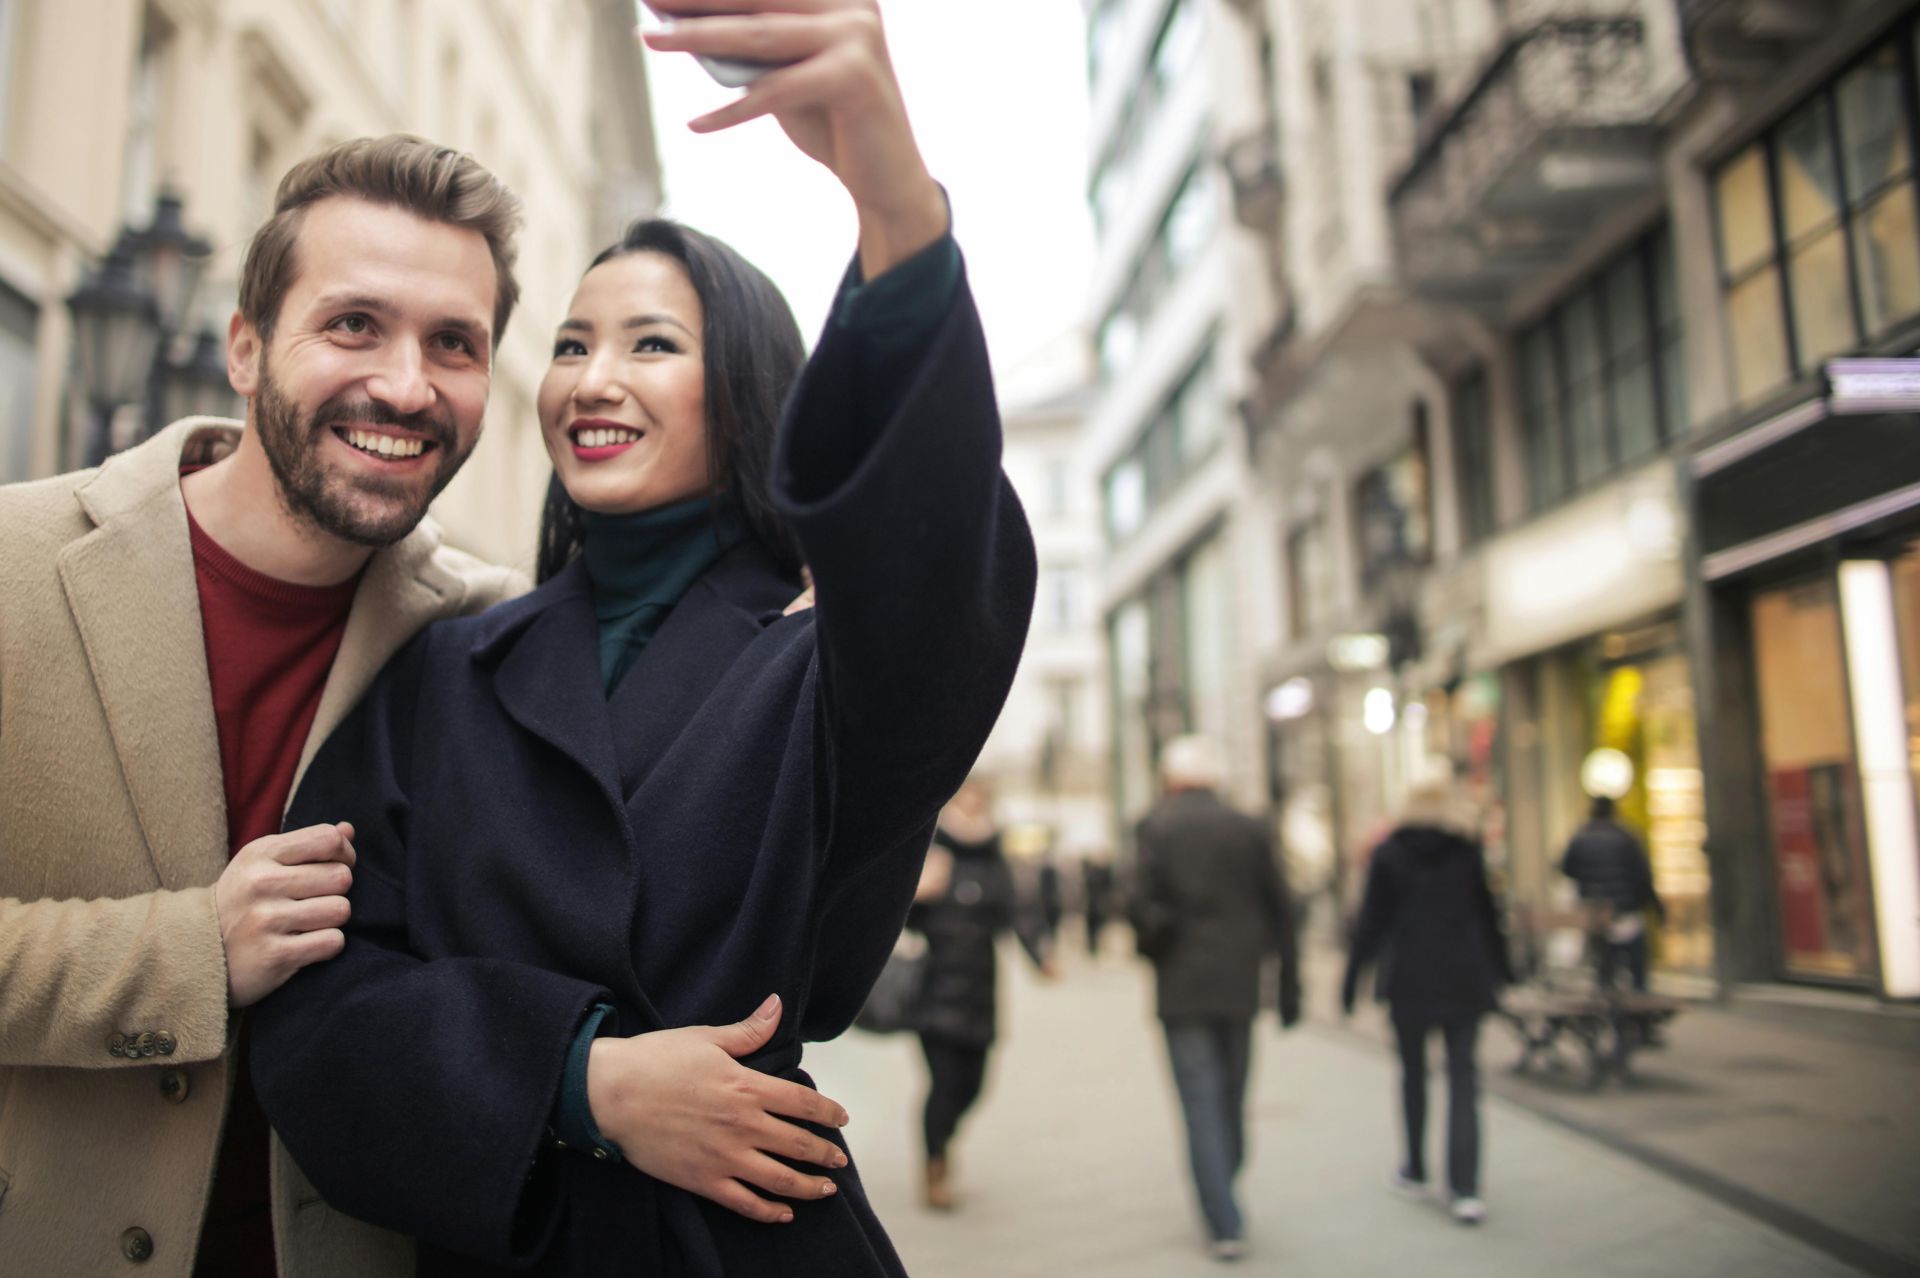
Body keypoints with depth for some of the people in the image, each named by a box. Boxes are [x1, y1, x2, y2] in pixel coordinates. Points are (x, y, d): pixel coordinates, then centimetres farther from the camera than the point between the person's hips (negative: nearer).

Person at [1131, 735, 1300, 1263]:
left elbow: (1146, 903, -16)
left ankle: (1225, 1226, 0)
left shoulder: (1155, 826, -5)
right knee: (1232, 1101, 15)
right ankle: (1223, 1211, 28)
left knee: (1202, 1108, 1)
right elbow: (1279, 912, 4)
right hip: (1238, 985, 4)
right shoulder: (1250, 829, 4)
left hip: (1182, 987, -3)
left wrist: (1151, 945, 5)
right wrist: (1289, 988, 10)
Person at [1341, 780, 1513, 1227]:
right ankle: (1464, 1189, -8)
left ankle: (1415, 1171, 26)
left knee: (1413, 1073, 15)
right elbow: (1487, 917, 8)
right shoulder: (1468, 851, 3)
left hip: (1409, 981, -1)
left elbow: (1372, 921, -3)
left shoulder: (1389, 853, -1)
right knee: (1463, 1078, 1)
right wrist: (1501, 972, 20)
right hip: (1463, 981, 1)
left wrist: (1352, 977, 2)